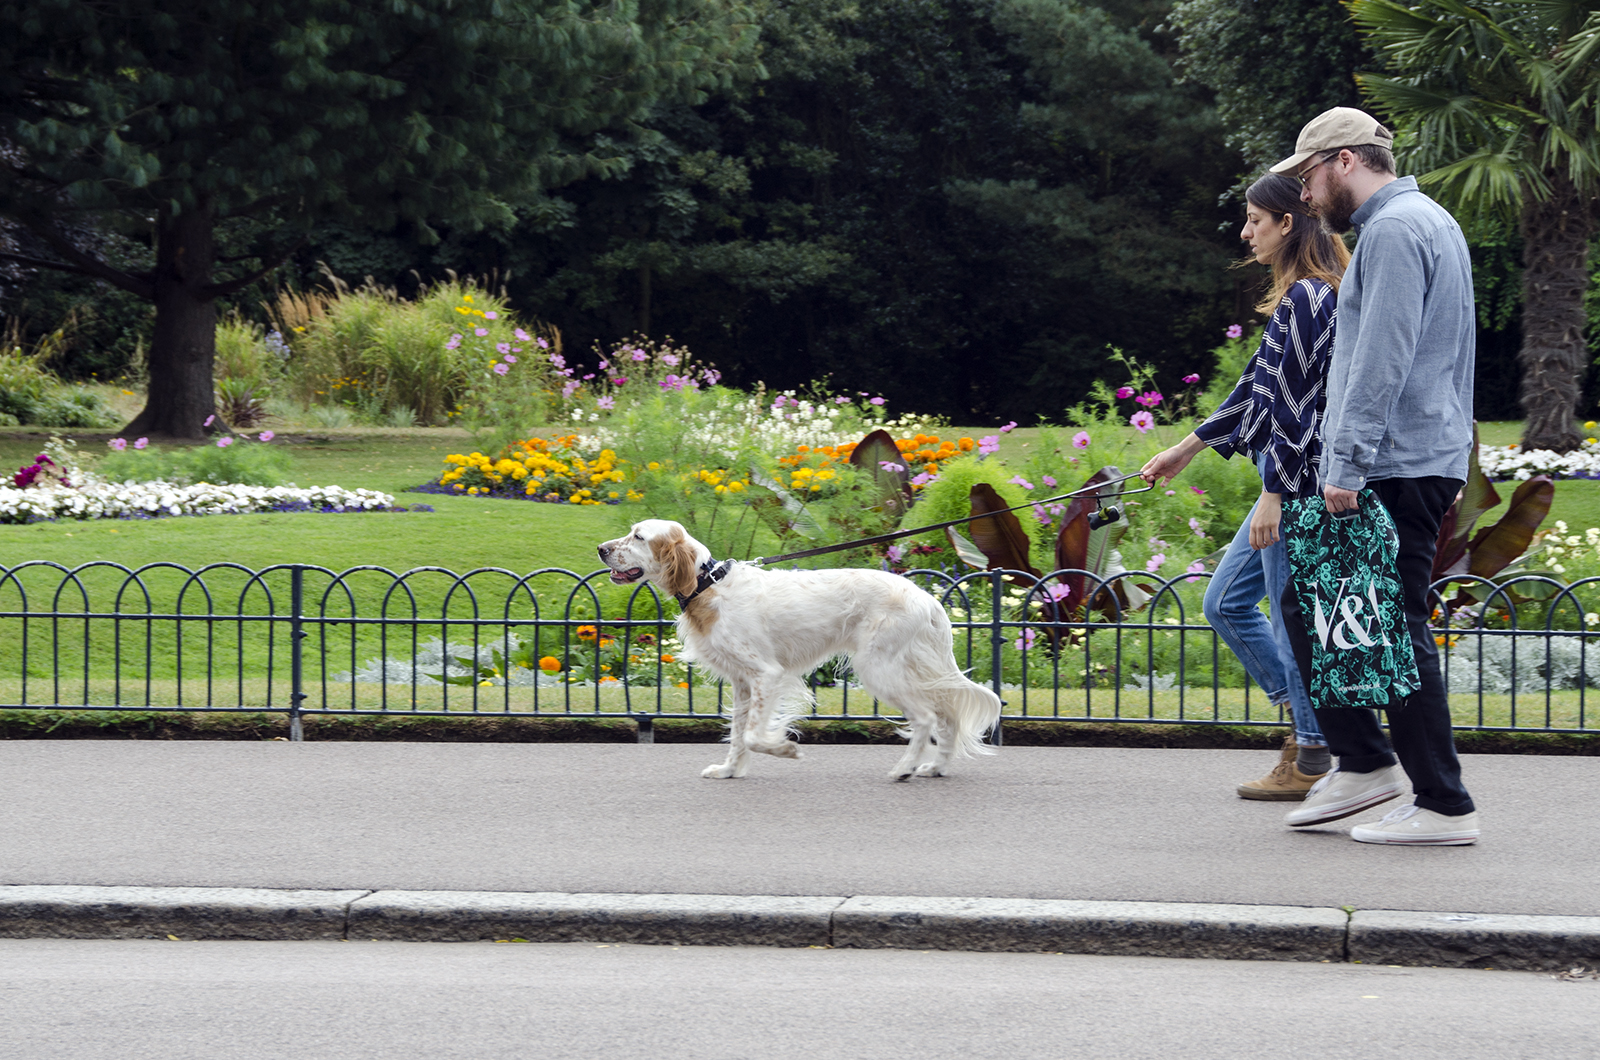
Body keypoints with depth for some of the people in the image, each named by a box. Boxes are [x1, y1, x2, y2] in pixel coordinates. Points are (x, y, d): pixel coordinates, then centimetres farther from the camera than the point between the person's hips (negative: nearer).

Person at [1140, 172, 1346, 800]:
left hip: (1301, 481, -11)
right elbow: (1259, 389, 24)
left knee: (1295, 619, -3)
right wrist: (1187, 449, 28)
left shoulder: (1307, 297, -15)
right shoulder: (1301, 297, 17)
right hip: (1291, 481, 11)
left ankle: (1312, 763, 5)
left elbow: (1297, 403, -19)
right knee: (1225, 602, 15)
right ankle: (1307, 721, 19)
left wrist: (1273, 495, -20)